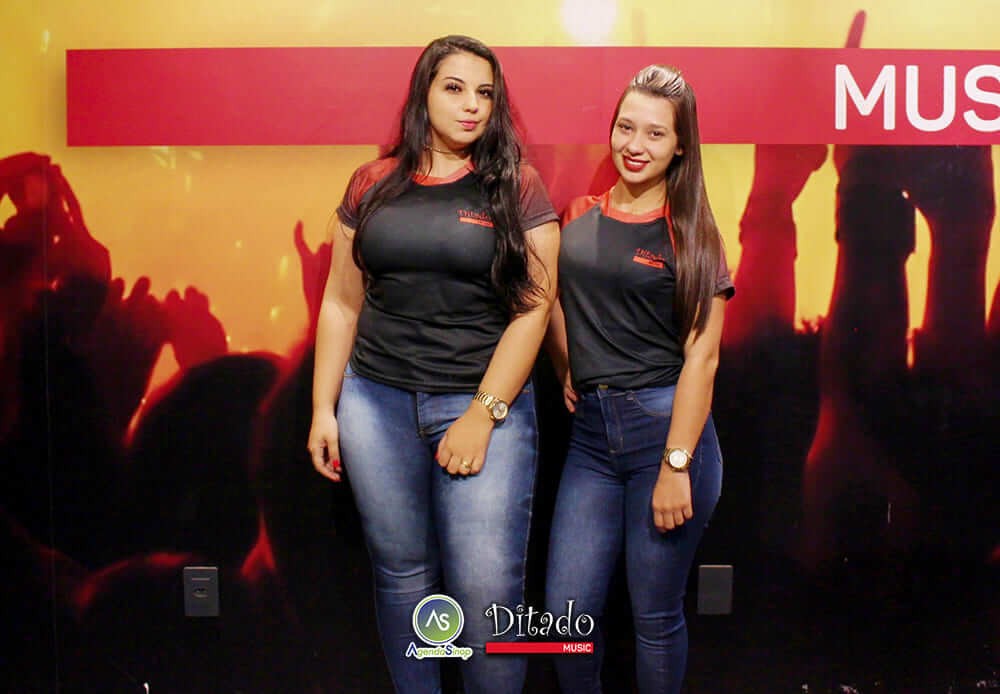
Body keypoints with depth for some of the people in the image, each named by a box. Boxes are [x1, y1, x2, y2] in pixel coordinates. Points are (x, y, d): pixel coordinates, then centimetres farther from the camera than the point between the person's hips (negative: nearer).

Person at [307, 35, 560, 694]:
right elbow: (341, 303, 12)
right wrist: (324, 408, 9)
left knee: (488, 589, -7)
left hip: (486, 400, -2)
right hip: (377, 399, 3)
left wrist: (482, 416, -10)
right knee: (402, 572, 10)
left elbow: (533, 309, -5)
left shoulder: (517, 189, 1)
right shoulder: (374, 185, 9)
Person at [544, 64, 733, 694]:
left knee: (657, 616, 6)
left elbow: (701, 354, -9)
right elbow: (554, 307, 23)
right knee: (567, 609, 4)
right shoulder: (581, 218, 9)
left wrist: (677, 465, -14)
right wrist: (569, 379, 11)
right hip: (592, 433, 4)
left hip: (667, 425, -4)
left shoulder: (690, 232, -3)